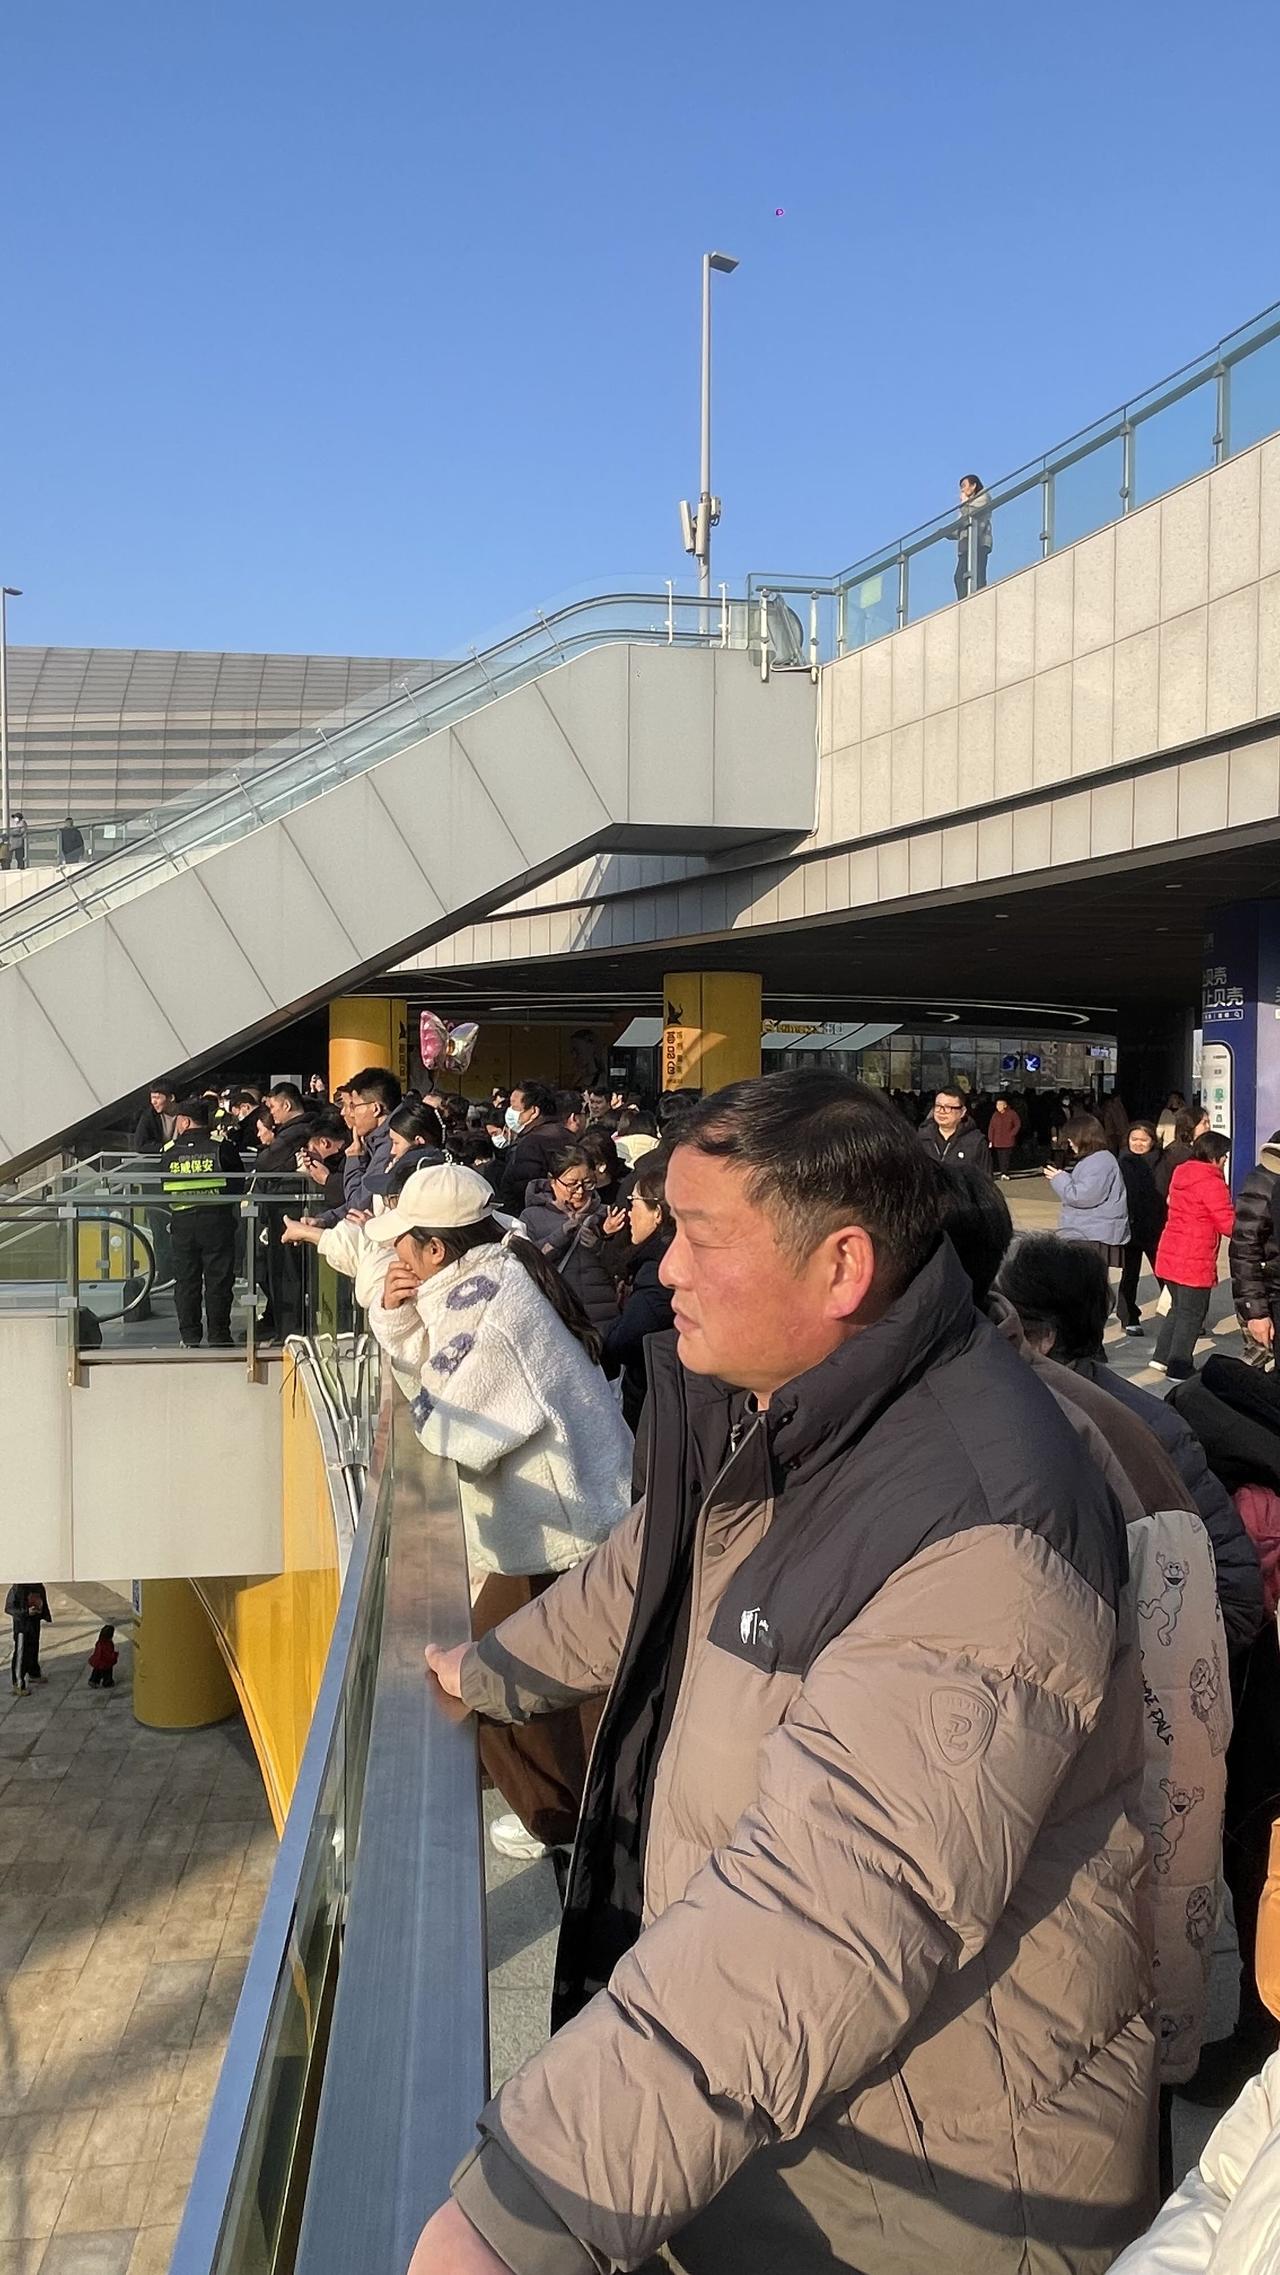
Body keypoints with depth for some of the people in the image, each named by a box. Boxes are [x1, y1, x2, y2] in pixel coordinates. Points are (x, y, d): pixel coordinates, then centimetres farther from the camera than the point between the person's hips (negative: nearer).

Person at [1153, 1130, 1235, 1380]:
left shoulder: (1181, 1174, 10)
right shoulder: (1211, 1182, -16)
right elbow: (1229, 1224, -15)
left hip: (1170, 1255, 8)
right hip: (1194, 1261, -8)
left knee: (1179, 1307, 21)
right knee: (1192, 1313, 3)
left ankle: (1162, 1357, 24)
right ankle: (1179, 1369, 9)